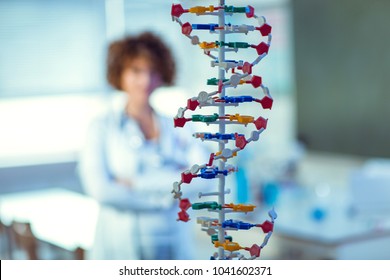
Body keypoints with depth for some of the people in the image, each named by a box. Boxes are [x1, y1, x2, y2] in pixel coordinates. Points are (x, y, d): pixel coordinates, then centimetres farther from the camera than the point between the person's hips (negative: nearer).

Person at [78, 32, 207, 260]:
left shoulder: (176, 128, 9)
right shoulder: (103, 128, 1)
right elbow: (100, 189, -12)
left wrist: (137, 182, -12)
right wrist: (166, 193, -7)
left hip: (173, 244, 3)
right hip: (121, 248, -3)